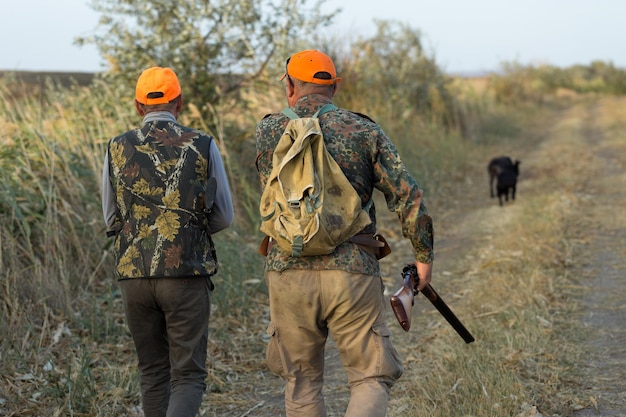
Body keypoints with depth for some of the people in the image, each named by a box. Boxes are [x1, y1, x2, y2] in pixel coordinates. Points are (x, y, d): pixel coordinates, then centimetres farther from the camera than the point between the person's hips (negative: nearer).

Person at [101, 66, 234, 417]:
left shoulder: (117, 149, 4)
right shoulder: (203, 146, -2)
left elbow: (112, 220, 12)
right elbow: (224, 217, 6)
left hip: (134, 274, 3)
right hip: (187, 274, -2)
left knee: (153, 374, 17)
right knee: (188, 376, 3)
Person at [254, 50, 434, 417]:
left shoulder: (269, 132, 4)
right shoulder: (365, 131, 1)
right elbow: (409, 196, -2)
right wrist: (424, 255, 9)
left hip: (290, 273, 2)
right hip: (353, 274, -1)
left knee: (302, 380, 17)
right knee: (372, 378, 8)